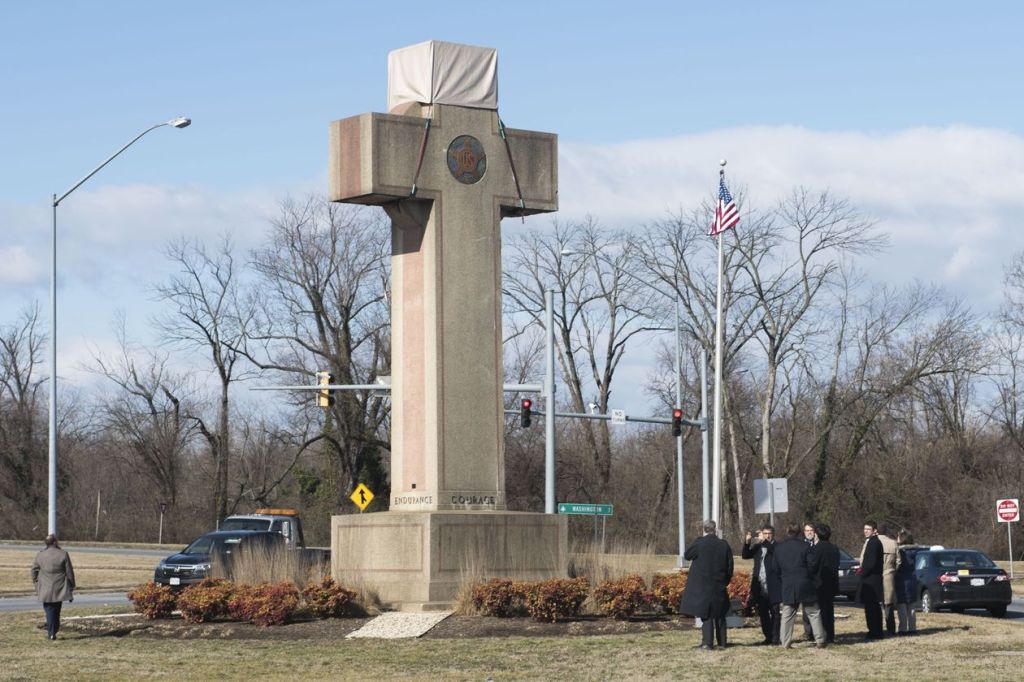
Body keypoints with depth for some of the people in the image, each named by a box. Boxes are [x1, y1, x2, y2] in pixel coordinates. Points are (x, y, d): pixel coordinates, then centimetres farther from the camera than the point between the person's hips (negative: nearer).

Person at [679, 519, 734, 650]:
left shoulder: (699, 544, -12)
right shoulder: (724, 545, -2)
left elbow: (686, 555, 0)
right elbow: (730, 565, 3)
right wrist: (726, 581, 14)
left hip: (702, 585, -3)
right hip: (719, 585, 3)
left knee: (706, 614, 0)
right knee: (719, 614, 16)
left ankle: (708, 643, -6)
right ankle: (721, 641, 20)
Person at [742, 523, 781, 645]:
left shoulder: (776, 546, 1)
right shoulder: (757, 547, 14)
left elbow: (775, 551, -19)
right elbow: (745, 555, 6)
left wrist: (764, 542, -27)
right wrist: (748, 542, -9)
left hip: (773, 586, -5)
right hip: (760, 587, 5)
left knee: (774, 612, -2)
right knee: (763, 613, 7)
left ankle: (775, 638, 0)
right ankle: (768, 637, 14)